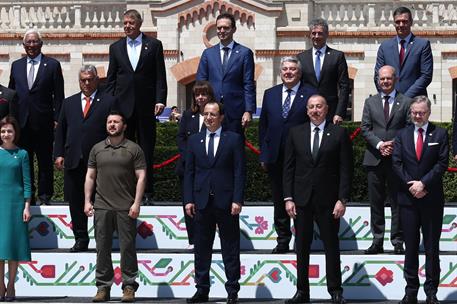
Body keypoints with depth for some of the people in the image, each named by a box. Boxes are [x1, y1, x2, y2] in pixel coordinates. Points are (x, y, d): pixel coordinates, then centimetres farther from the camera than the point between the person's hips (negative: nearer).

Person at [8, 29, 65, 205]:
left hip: (43, 123, -3)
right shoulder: (16, 65, 11)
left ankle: (44, 196, 12)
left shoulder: (52, 65, 1)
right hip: (21, 122, 3)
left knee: (45, 162, 4)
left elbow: (58, 96, -1)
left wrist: (57, 119, -7)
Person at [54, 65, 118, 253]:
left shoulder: (108, 102, 5)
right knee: (75, 202, 5)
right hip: (73, 161, 4)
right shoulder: (69, 103, 17)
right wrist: (59, 154, 5)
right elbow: (60, 130, 16)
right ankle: (81, 239, 13)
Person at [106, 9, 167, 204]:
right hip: (123, 105, 2)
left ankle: (147, 193, 7)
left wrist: (160, 100, -8)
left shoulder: (154, 45, 4)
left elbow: (160, 76, 1)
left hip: (146, 105, -2)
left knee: (147, 150, 2)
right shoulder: (116, 48, 11)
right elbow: (111, 78, 10)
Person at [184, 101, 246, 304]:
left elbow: (239, 172, -1)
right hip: (201, 202, 3)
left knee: (230, 248, 2)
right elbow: (189, 172, 10)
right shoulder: (194, 140, 12)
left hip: (226, 201, -3)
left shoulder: (234, 139, 3)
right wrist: (188, 200, 1)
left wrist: (237, 200, -9)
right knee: (201, 248, 6)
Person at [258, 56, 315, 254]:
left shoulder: (310, 95, -2)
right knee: (279, 202, 10)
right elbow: (263, 125, 12)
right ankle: (283, 241, 19)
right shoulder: (270, 94, 11)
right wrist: (264, 154, 6)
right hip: (275, 158, 4)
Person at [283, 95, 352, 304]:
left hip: (328, 200, -2)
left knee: (331, 246, 2)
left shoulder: (339, 133, 0)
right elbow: (288, 167, 7)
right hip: (301, 199, 2)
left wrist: (342, 199, -8)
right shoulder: (295, 133, 7)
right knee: (301, 247, 5)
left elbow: (346, 169, -2)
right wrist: (288, 198, -1)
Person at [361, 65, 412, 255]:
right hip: (375, 159, 2)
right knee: (376, 202, 5)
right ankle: (377, 241, 10)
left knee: (397, 202, 1)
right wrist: (379, 144, -11)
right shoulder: (370, 102, 11)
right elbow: (365, 128, 4)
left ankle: (397, 242, 6)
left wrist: (395, 145, -13)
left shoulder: (405, 102, 4)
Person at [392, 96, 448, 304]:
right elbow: (396, 164, 2)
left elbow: (442, 163, -6)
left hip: (432, 199, -2)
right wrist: (412, 185, -9)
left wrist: (423, 183, -14)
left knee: (432, 247, 3)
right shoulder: (402, 135, 9)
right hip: (408, 197, 2)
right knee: (411, 246, 5)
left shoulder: (440, 134, 2)